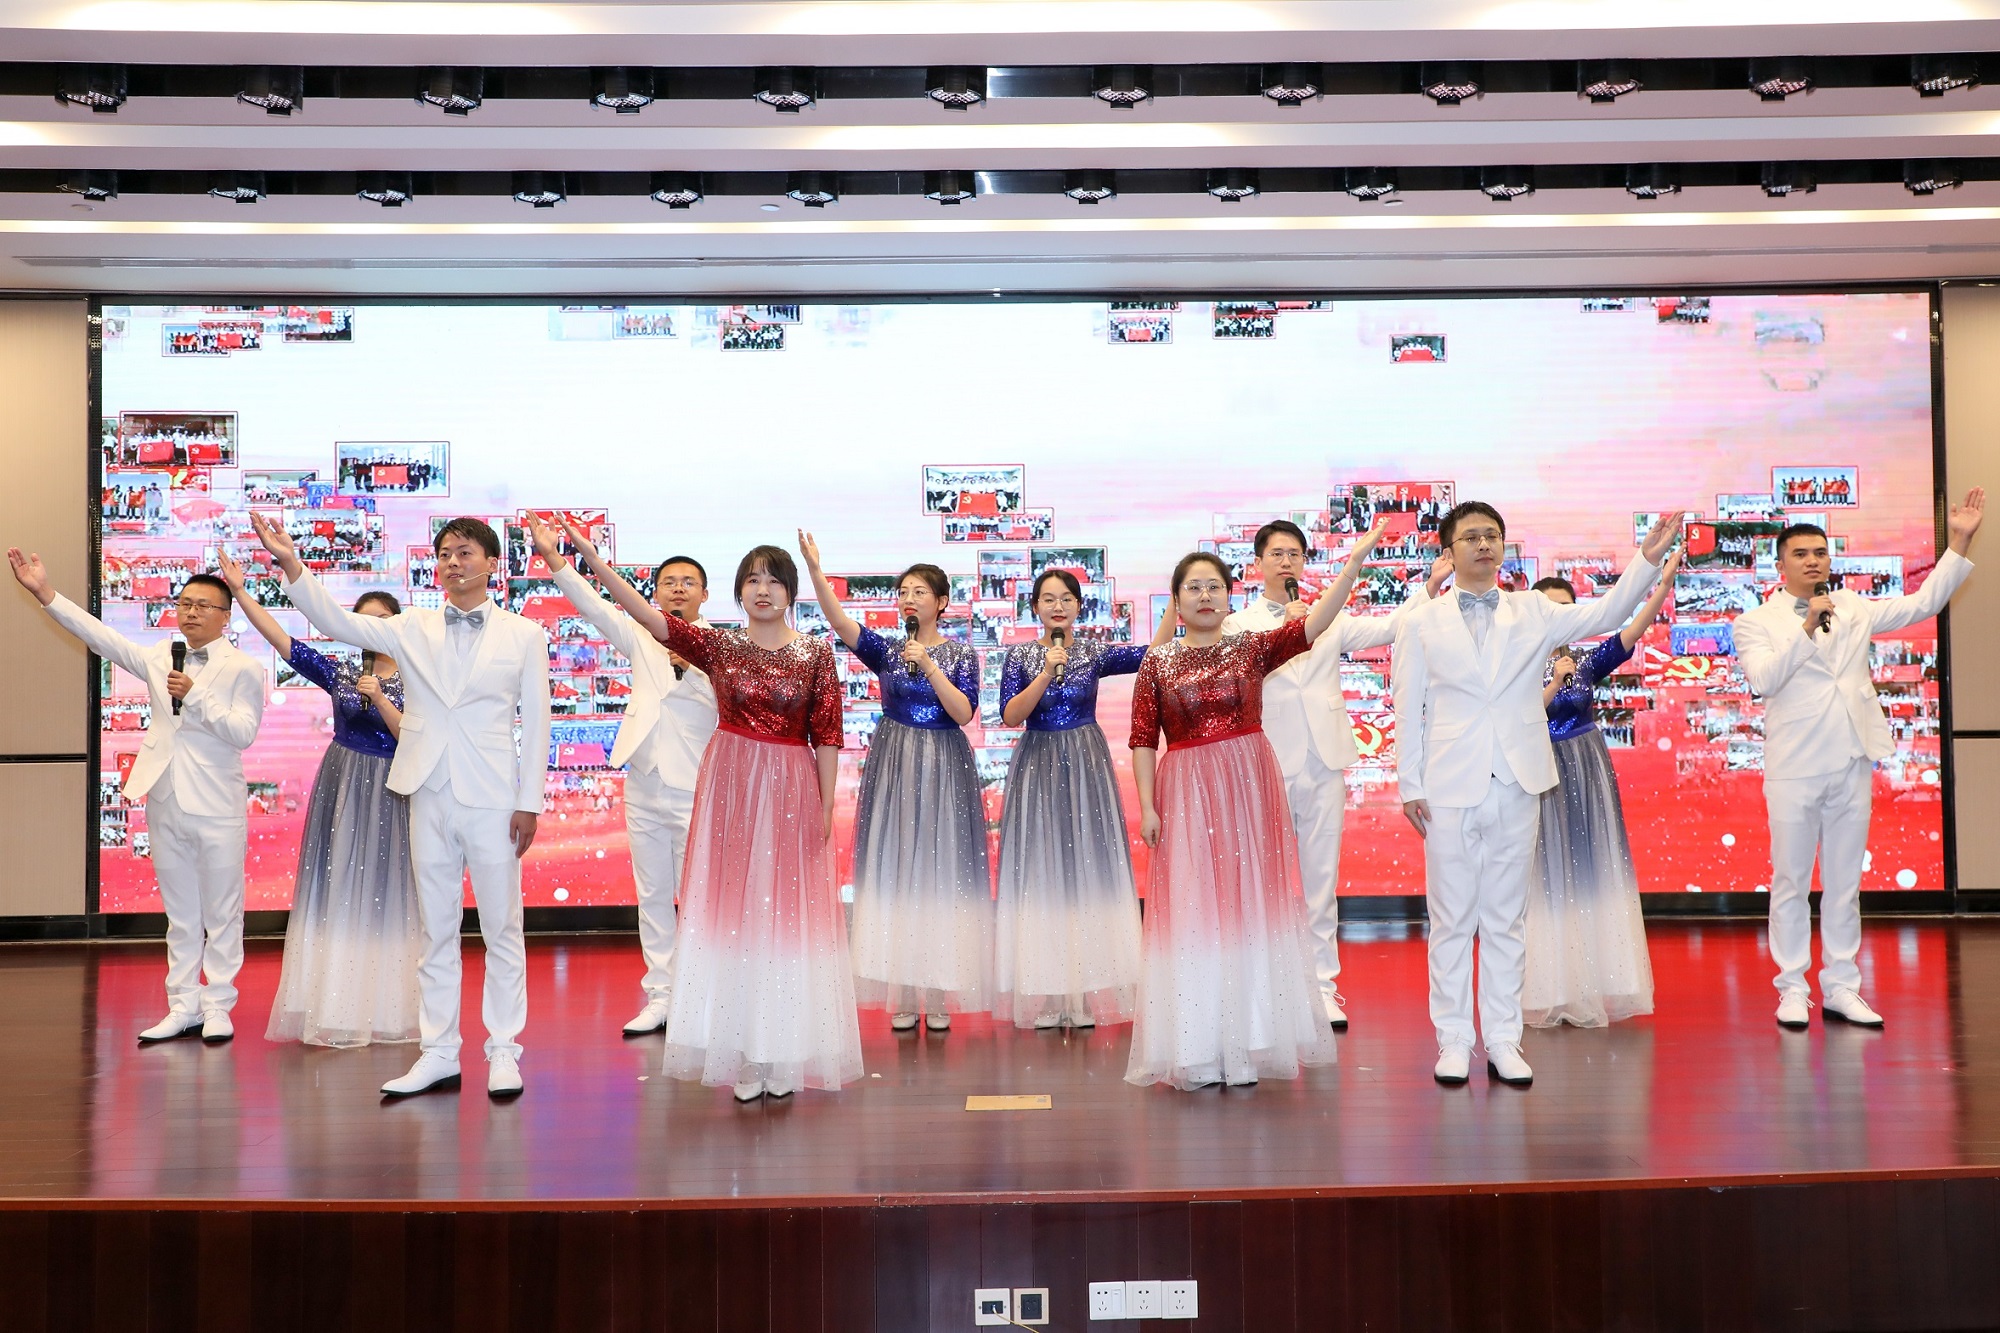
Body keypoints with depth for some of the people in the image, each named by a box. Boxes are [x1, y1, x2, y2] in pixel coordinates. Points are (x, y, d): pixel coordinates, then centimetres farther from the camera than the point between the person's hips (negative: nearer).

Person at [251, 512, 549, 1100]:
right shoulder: (414, 629, 8)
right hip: (430, 797, 3)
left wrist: (529, 801, -3)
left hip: (492, 799, -3)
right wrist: (291, 565, -16)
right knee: (436, 930, 10)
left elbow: (535, 721, 1)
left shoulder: (523, 634, 2)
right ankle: (438, 1054, 18)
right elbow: (338, 621, -2)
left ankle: (503, 1052, 13)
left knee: (502, 929, 3)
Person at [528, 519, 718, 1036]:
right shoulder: (643, 640, 9)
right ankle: (659, 997, 17)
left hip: (694, 790, -4)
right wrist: (553, 557, -13)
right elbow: (594, 607, -2)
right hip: (644, 787, 4)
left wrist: (693, 665, -21)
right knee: (653, 896, 9)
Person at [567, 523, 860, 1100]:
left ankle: (782, 1054, 14)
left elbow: (827, 736, -2)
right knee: (732, 910, 3)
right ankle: (742, 1055, 12)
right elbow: (648, 616, -6)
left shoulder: (815, 653, 0)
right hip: (731, 787, 1)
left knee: (786, 912, 2)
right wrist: (592, 559, -14)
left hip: (791, 792, -1)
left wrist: (825, 810, -5)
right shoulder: (720, 646, 3)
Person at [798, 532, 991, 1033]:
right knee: (893, 870, 1)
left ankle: (938, 994, 10)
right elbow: (840, 621, -13)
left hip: (944, 767, -1)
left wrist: (928, 663, -17)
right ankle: (902, 995, 10)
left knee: (940, 872, 1)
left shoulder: (960, 654, 2)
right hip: (893, 766, 1)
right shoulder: (885, 650, 4)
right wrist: (814, 568, -25)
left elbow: (963, 713, -11)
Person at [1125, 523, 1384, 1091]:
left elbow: (1313, 623, -11)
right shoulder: (1158, 663, 3)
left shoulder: (1252, 648, 3)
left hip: (1249, 789, 1)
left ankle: (1247, 1043, 14)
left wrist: (1354, 563, -19)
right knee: (1193, 911, 1)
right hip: (1187, 794, 0)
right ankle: (1200, 1052, 10)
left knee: (1249, 905, 3)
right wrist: (1147, 806, -5)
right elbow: (1143, 740, 1)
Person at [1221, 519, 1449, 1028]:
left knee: (1322, 880, 5)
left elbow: (1386, 628, 1)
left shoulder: (1328, 619, 13)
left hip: (1324, 762, 2)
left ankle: (1322, 987, 11)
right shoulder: (1239, 625, 6)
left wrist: (1430, 586, -8)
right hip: (1272, 764, -2)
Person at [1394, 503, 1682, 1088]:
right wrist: (1410, 787, -2)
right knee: (1452, 920, 5)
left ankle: (1503, 1040, 17)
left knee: (1506, 919, 9)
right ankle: (1454, 1039, 15)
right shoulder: (1420, 624, 2)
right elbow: (1409, 710, 2)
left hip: (1515, 787, 2)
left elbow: (1603, 615, -4)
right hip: (1449, 790, -1)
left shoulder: (1534, 613, 7)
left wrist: (1647, 559, -17)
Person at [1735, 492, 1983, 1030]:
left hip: (1852, 765, 4)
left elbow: (1922, 603, 11)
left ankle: (1841, 987, 17)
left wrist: (1958, 543, 5)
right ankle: (1792, 989, 10)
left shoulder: (1853, 609, 12)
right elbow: (1763, 679, -16)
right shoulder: (1756, 622, -1)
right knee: (1791, 882, 2)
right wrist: (1807, 629, -23)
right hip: (1794, 769, -4)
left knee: (1845, 881, 9)